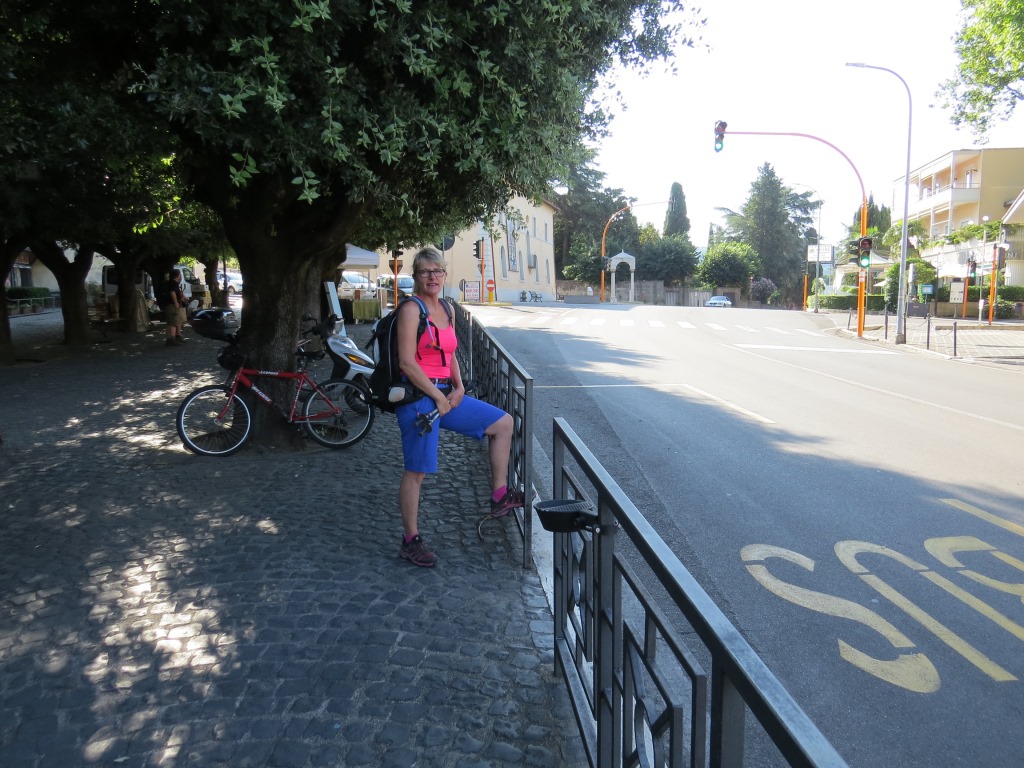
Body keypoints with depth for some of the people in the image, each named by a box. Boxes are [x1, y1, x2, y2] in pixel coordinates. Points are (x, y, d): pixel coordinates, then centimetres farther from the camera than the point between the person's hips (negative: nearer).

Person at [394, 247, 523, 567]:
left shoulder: (446, 310, 12)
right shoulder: (411, 309, -11)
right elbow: (406, 363, -18)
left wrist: (459, 387, 2)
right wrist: (438, 397, -14)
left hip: (445, 393, 8)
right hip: (418, 396, -8)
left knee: (503, 423, 9)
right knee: (417, 471, -2)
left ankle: (499, 497, 16)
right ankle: (411, 541, 13)